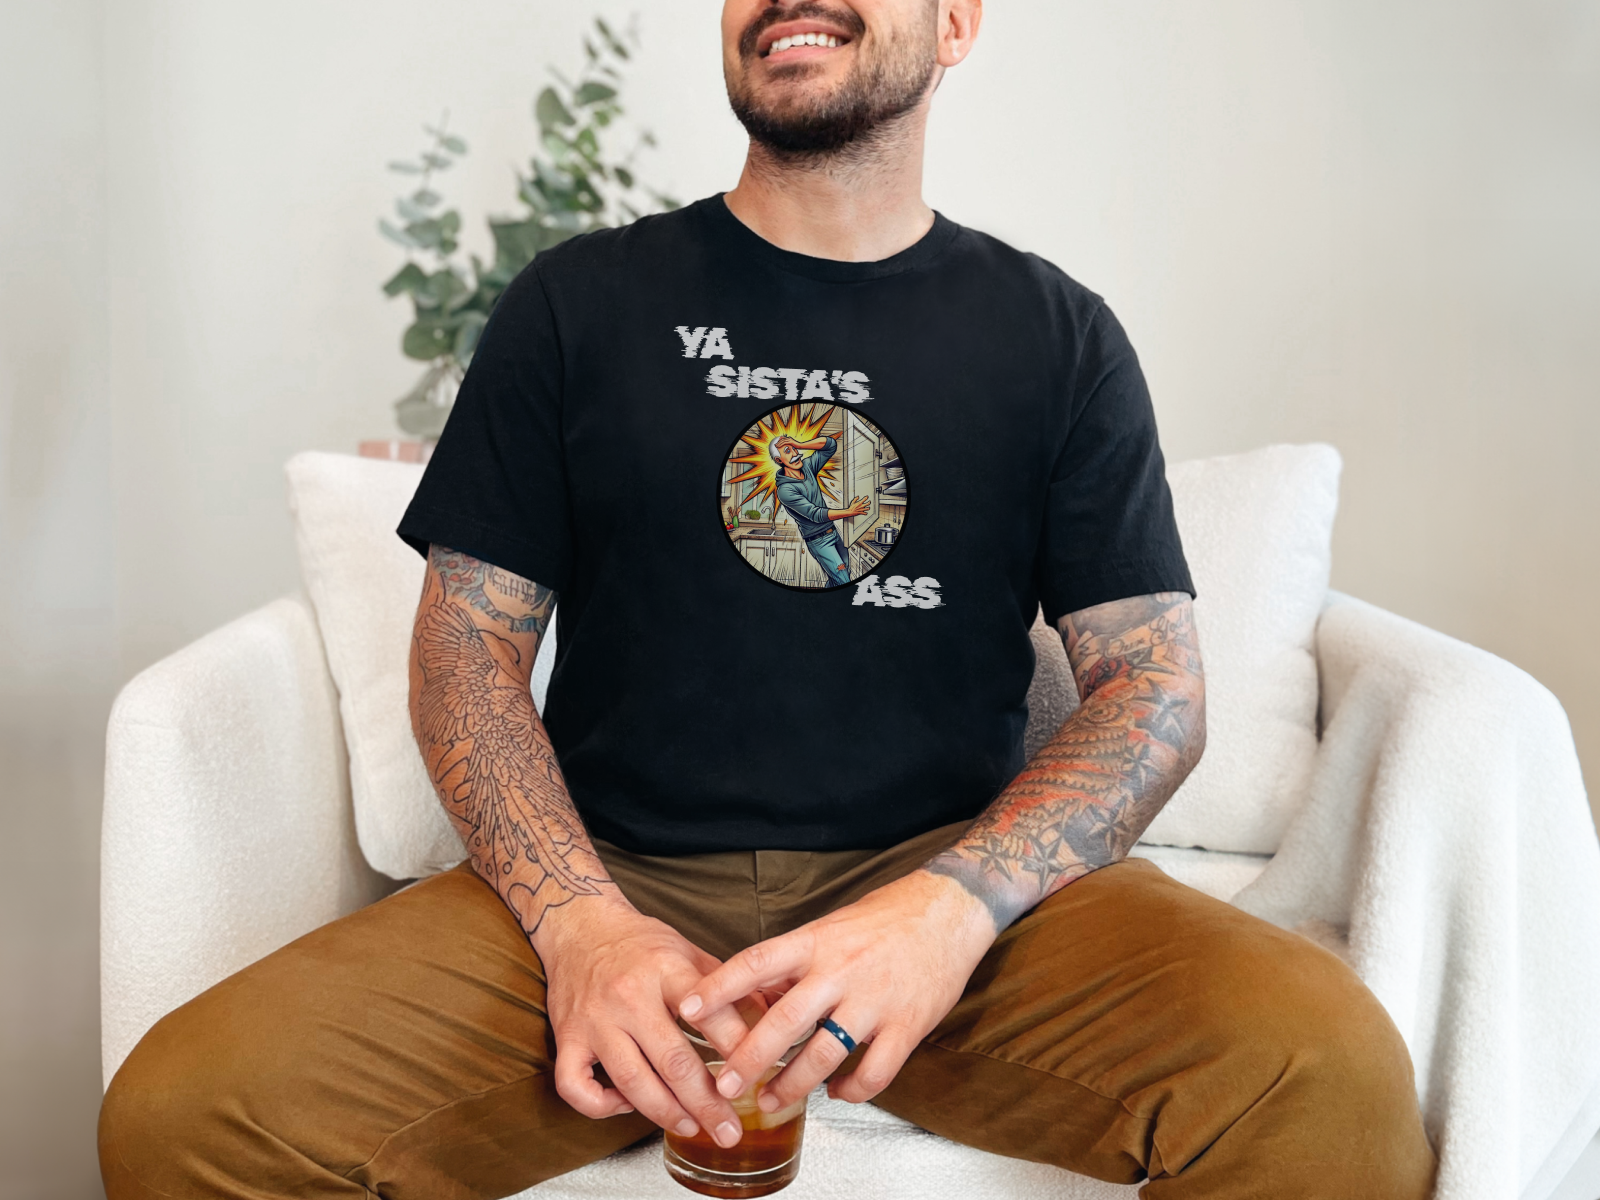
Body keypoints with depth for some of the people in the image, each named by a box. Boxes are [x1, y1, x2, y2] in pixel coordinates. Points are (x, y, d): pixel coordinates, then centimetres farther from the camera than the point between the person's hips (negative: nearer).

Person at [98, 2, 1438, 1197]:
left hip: (954, 873, 0)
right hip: (614, 877, 1)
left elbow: (1156, 683, 3)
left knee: (1333, 1076, -26)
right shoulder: (579, 300, 9)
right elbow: (470, 641, 6)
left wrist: (951, 907, -16)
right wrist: (578, 919, -12)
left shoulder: (1057, 337, 8)